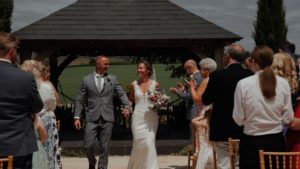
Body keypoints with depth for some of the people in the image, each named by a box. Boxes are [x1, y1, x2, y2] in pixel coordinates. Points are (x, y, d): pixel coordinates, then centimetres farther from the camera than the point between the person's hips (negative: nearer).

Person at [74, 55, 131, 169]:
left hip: (107, 118, 1)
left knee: (104, 147, 3)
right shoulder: (86, 79, 6)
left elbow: (121, 94, 2)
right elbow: (80, 100, 6)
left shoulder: (112, 79, 9)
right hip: (92, 118, -1)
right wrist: (77, 117, -2)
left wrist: (126, 106, -17)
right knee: (89, 145, -4)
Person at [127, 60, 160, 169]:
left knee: (149, 143, -9)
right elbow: (131, 100, 15)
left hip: (151, 118, -1)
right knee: (139, 143, 1)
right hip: (138, 117, 1)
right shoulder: (134, 84, 4)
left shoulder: (155, 84, 1)